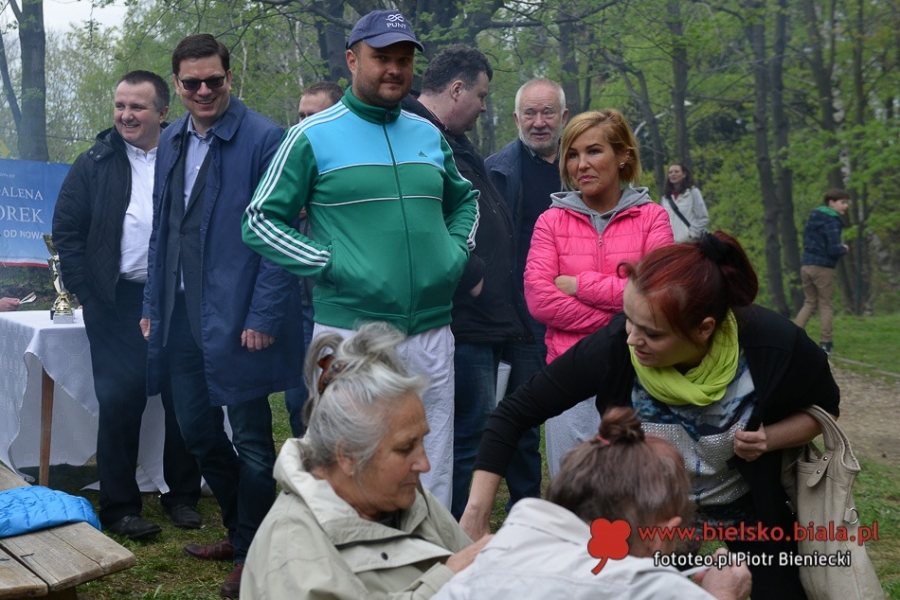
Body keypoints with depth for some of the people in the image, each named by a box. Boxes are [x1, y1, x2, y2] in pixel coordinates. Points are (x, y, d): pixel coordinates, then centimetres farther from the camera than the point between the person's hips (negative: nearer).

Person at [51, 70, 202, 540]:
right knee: (119, 403, -1)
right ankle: (120, 507, 9)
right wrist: (89, 294, -4)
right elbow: (66, 231, 3)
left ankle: (182, 496, 21)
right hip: (117, 305, -1)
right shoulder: (95, 164, 3)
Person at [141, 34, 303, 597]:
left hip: (237, 316, -7)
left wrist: (263, 317, -17)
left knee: (250, 441, 3)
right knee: (198, 430, 15)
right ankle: (239, 530, 34)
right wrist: (154, 305, 12)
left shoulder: (263, 139, -10)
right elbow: (162, 230, 16)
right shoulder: (172, 141, 11)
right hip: (182, 314, 7)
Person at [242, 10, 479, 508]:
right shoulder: (313, 137, -2)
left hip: (432, 333, 5)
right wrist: (330, 264, -12)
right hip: (351, 332, -5)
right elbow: (260, 221, -3)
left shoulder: (429, 136, 13)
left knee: (433, 476, 12)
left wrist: (457, 252, 10)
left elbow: (464, 201, 29)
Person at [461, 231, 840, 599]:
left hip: (755, 507, 0)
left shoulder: (773, 346, -33)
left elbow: (824, 408, -9)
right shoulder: (614, 346, -34)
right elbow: (515, 413, -25)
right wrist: (477, 513, -31)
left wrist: (770, 439, -29)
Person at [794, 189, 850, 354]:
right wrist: (844, 249, 4)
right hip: (823, 268, -7)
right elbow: (834, 250, -19)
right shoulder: (832, 221, -12)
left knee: (809, 303, 14)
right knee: (825, 305, 4)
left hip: (806, 265, 7)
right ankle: (826, 343, 7)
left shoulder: (813, 218, 13)